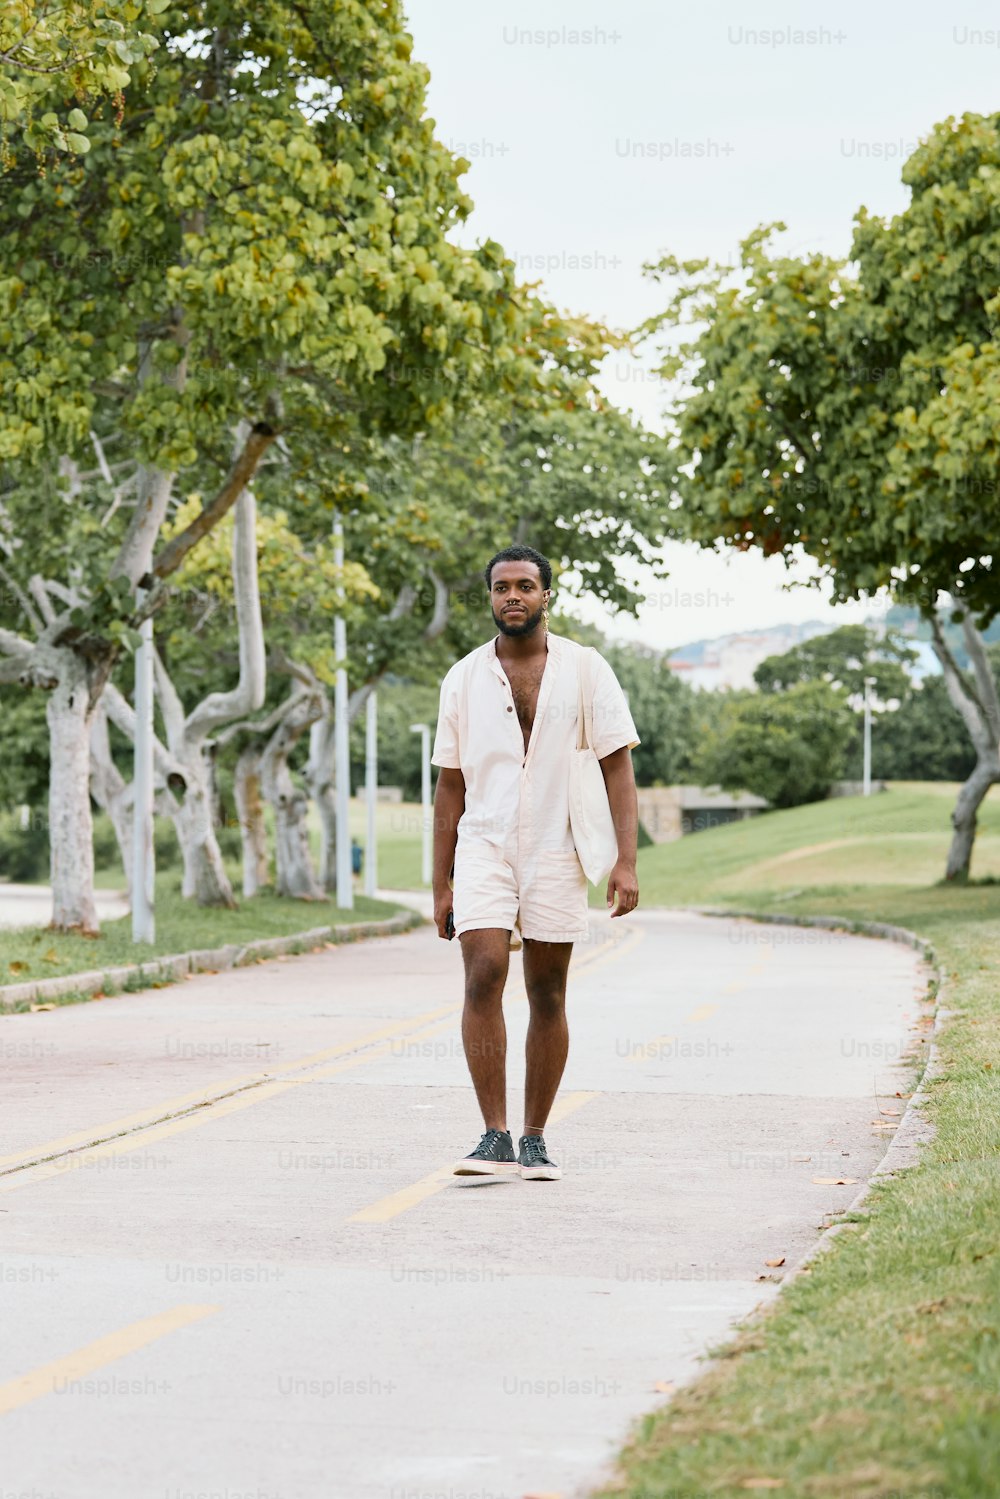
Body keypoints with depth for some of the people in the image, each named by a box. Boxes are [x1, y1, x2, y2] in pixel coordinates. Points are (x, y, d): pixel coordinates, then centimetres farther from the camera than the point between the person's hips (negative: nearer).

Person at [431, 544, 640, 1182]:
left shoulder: (586, 670, 1)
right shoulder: (465, 678, 6)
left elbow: (618, 765, 0)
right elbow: (450, 786, 9)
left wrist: (627, 861, -11)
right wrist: (441, 886, 7)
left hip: (556, 851, 0)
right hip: (484, 847, 1)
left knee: (548, 995, 5)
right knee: (483, 977, -15)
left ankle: (535, 1140, 14)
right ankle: (495, 1137, -15)